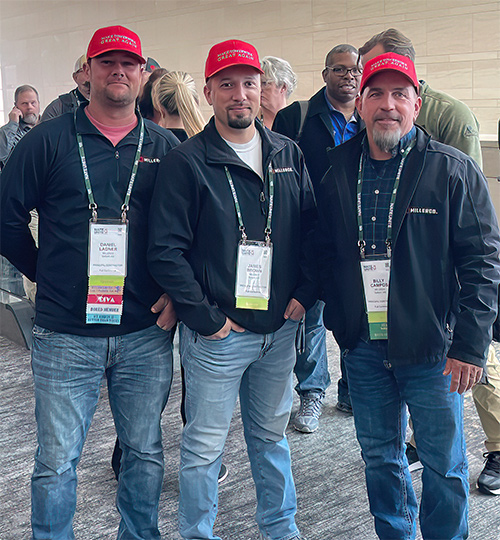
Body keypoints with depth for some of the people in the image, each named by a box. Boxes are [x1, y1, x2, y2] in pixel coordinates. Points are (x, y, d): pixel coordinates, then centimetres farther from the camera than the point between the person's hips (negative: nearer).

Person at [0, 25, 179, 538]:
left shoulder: (165, 147, 5)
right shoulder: (48, 140, 0)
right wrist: (48, 276, 4)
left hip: (146, 333, 2)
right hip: (65, 334, -1)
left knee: (145, 452, 15)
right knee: (56, 460, 8)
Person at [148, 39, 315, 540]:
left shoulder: (288, 155, 6)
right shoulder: (186, 162, -9)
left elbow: (313, 229, 12)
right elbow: (165, 251, -13)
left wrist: (304, 293, 1)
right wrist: (206, 317, -14)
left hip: (280, 328, 5)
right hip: (216, 333, -4)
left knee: (271, 435, 21)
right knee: (204, 446, 7)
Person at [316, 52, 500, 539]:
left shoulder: (454, 171, -7)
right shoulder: (336, 170, 3)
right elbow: (324, 252, 12)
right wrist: (337, 316, 5)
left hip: (432, 348, -3)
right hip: (362, 348, 4)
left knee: (443, 466, 9)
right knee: (379, 457, 17)